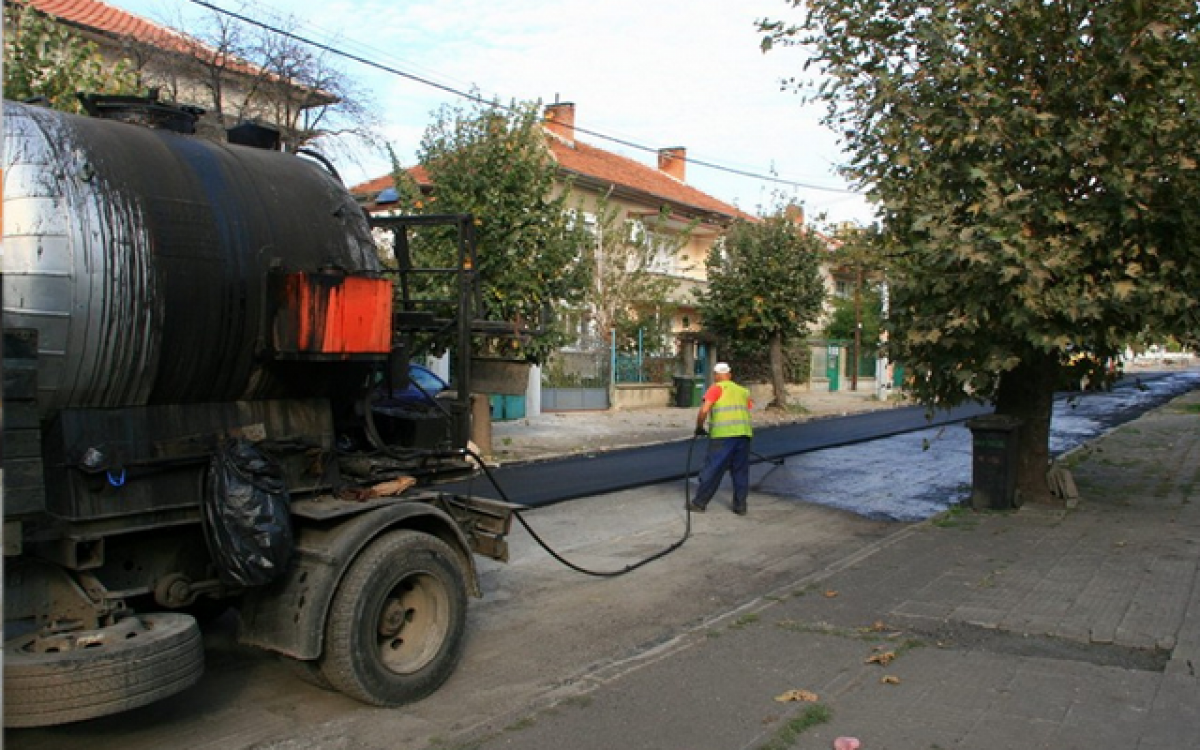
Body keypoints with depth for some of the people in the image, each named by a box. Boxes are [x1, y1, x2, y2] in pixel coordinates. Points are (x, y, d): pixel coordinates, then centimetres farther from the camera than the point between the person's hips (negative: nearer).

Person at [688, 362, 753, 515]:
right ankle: (740, 505, 18)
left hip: (723, 435, -5)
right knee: (740, 471, 15)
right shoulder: (743, 391, 21)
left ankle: (699, 503, 11)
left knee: (712, 470, 3)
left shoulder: (716, 389, 4)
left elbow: (704, 411, -7)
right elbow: (748, 410, 18)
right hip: (744, 434, 5)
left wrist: (699, 428, 7)